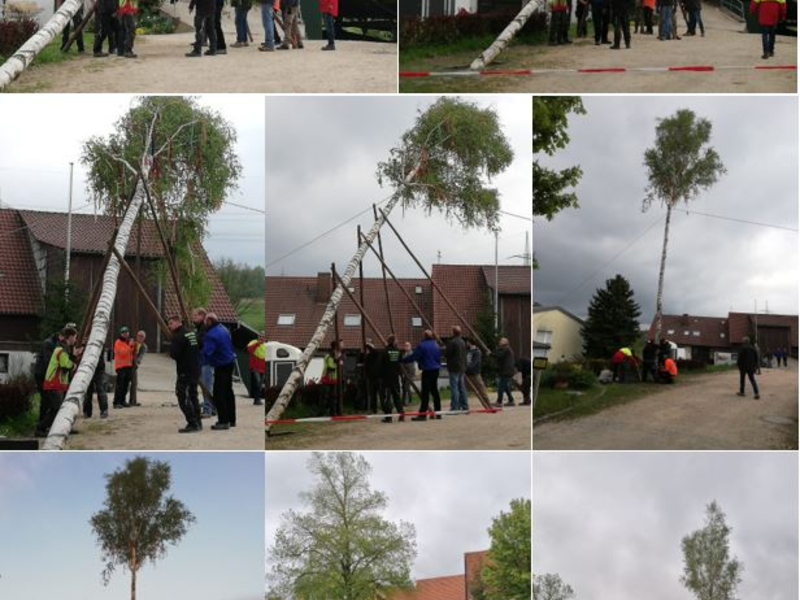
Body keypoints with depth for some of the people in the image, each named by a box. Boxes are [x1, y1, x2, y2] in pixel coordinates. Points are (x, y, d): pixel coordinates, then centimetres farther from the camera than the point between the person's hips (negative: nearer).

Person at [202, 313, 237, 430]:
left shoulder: (211, 335, -23)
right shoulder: (223, 329, 7)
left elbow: (207, 352, -31)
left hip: (221, 366, -10)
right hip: (230, 362, 10)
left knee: (218, 394, -6)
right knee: (228, 391, 18)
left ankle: (223, 421, -7)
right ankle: (231, 419, 26)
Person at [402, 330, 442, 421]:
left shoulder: (422, 345, -12)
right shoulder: (436, 345, 12)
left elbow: (413, 357, -14)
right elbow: (439, 357, 16)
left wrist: (403, 360, -4)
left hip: (427, 370, -8)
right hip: (435, 369, 8)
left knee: (425, 392, -8)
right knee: (434, 391, 14)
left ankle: (423, 414, -11)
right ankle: (437, 412, 17)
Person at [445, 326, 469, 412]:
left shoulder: (452, 342, -15)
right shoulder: (463, 342, 11)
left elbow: (447, 354, -14)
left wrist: (445, 349, 5)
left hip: (454, 367, -8)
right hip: (462, 367, 8)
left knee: (454, 388, -8)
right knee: (462, 388, 14)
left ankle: (455, 407, -11)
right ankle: (465, 406, 17)